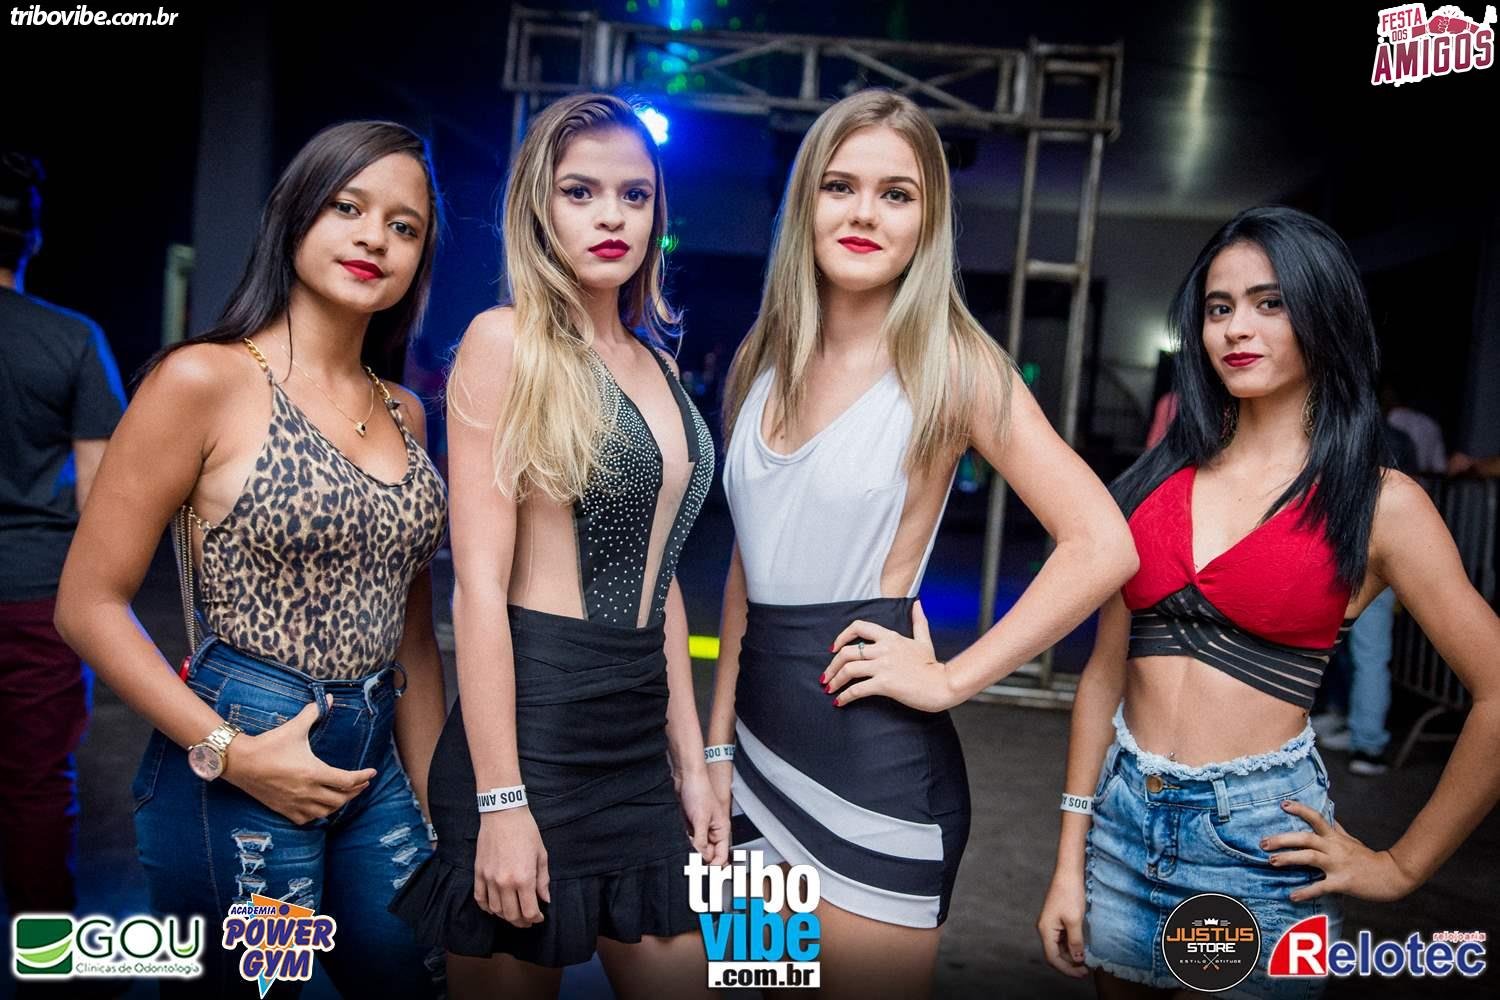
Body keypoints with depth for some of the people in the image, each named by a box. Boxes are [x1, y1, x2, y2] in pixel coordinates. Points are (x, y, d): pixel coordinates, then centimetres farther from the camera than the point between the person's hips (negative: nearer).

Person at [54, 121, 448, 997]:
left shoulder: (403, 413, 7)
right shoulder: (205, 379, -10)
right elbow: (90, 605, -9)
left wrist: (434, 807, 11)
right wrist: (231, 754, -15)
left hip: (376, 764, 6)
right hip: (237, 770, -6)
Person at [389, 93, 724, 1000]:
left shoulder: (655, 362, 11)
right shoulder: (507, 341, -8)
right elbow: (479, 586, -14)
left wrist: (690, 763, 14)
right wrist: (499, 802, -18)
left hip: (641, 738, 7)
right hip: (531, 724, -6)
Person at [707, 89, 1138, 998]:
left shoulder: (952, 363, -9)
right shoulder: (767, 360, 7)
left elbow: (1103, 547, -16)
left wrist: (951, 680, -14)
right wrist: (718, 741, 12)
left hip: (877, 759, -6)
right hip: (762, 736, 6)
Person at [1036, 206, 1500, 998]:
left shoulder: (1379, 503, -7)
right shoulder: (1161, 478, 3)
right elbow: (1106, 671, 4)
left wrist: (1401, 867, -3)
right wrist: (1070, 861, 3)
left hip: (1257, 837, -4)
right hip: (1122, 815, 4)